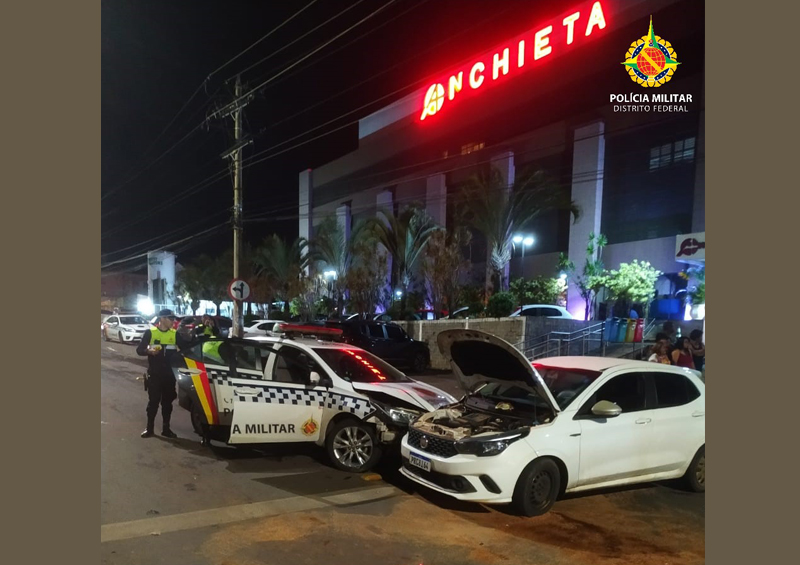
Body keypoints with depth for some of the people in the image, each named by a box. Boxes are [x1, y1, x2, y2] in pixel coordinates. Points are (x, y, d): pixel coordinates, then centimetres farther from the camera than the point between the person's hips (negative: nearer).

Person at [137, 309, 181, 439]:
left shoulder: (175, 334, 5)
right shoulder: (150, 332, -2)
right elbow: (139, 350, -4)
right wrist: (149, 351, -22)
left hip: (169, 374, 3)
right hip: (154, 374, -2)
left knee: (167, 402, 8)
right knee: (153, 401, 3)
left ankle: (166, 429, 17)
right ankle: (149, 429, 14)